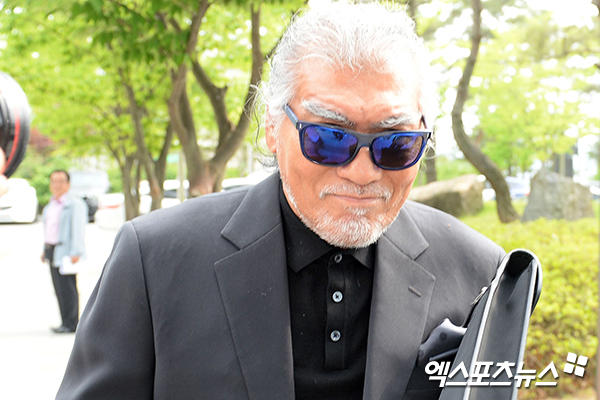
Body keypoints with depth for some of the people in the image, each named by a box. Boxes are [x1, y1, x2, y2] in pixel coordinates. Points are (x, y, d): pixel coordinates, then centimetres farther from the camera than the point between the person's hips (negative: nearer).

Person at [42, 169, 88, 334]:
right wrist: (45, 250, 20)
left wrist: (76, 253, -19)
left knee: (67, 289, -6)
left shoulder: (75, 204, -7)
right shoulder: (51, 205, 20)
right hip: (52, 251, 8)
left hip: (65, 252, -8)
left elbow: (78, 230, -13)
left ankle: (70, 324, 0)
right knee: (59, 289, 9)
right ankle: (67, 322, 15)